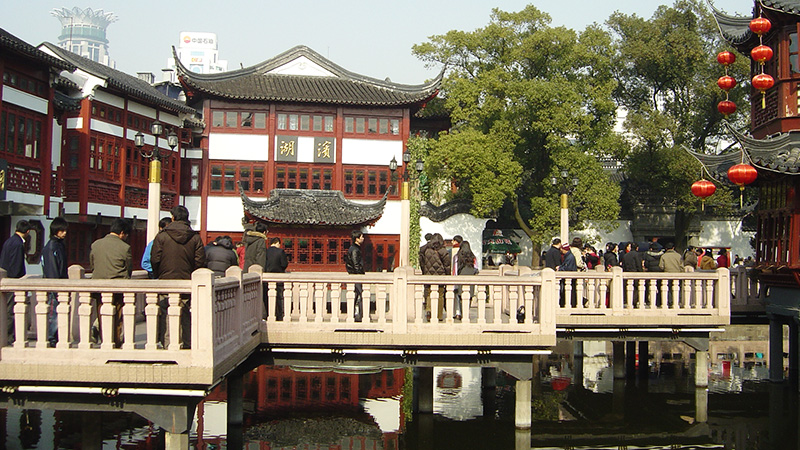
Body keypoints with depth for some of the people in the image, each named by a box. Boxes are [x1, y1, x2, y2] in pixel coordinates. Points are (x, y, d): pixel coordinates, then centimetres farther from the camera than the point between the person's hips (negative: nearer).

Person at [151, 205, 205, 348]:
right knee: (187, 315, 6)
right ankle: (187, 343, 6)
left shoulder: (161, 236, -4)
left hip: (166, 280, -1)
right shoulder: (195, 237, 0)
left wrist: (159, 276, 10)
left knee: (164, 313, 5)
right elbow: (200, 261, -2)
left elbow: (155, 260, -5)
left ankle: (162, 342, 5)